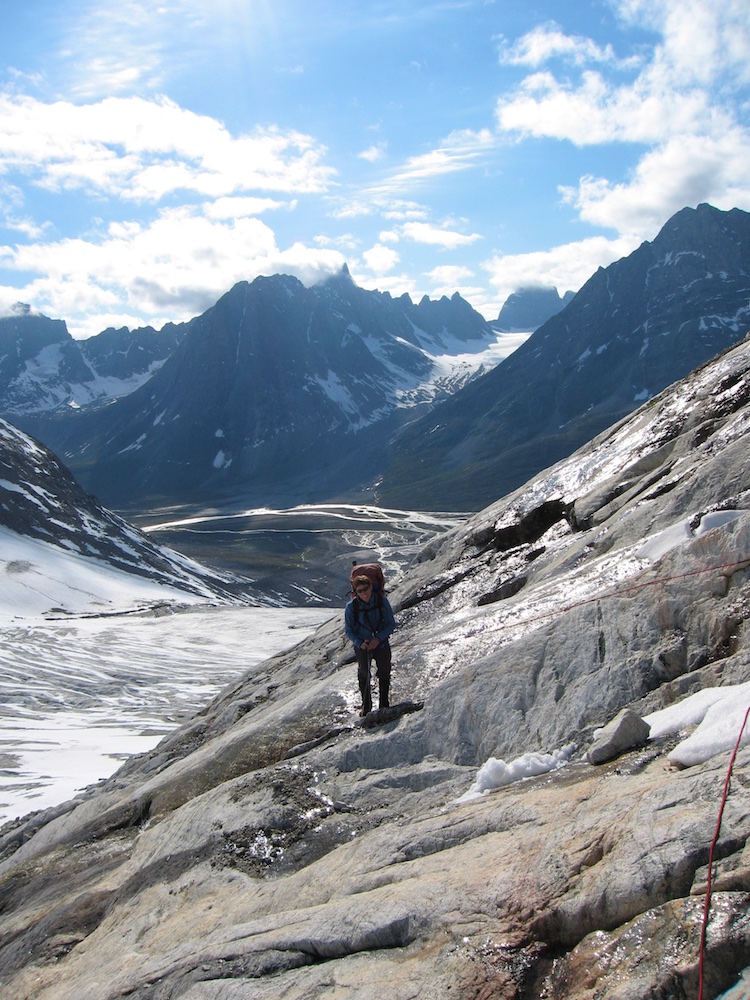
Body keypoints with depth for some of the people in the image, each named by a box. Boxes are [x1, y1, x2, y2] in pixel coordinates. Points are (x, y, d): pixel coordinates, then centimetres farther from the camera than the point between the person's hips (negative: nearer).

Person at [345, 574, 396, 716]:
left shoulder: (382, 601, -18)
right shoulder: (351, 607, -19)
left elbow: (391, 624, -9)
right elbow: (349, 630, -7)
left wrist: (379, 638, -22)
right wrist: (359, 643, -22)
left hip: (381, 643, 0)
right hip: (362, 646, 0)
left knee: (384, 673, 16)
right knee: (364, 675, 16)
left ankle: (384, 703, 37)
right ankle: (366, 705, 37)